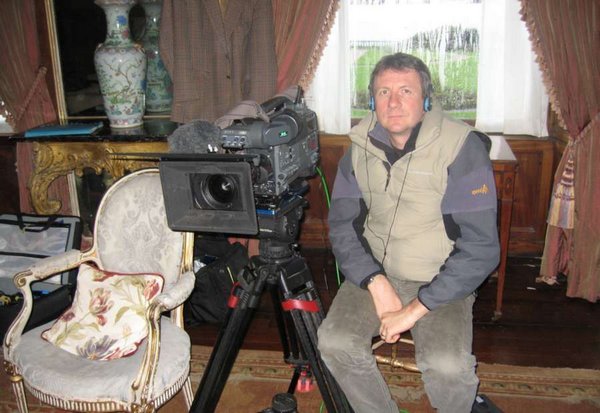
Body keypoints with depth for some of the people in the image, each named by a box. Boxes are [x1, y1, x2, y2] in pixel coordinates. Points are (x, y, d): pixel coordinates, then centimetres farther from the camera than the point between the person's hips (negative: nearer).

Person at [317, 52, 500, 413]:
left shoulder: (462, 148, -16)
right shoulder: (361, 145, -1)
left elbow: (480, 248, -19)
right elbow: (342, 224, 1)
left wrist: (415, 309, -22)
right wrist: (377, 283, -15)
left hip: (442, 282, -3)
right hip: (374, 272, 4)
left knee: (448, 366, -27)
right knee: (334, 342, -20)